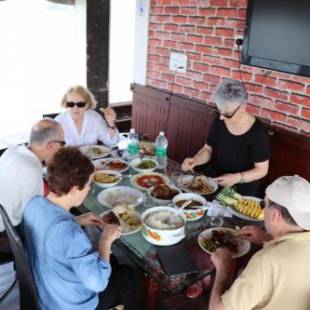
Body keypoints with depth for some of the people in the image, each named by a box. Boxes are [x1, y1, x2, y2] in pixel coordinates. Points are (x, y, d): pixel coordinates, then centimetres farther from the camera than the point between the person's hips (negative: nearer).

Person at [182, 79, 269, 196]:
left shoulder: (257, 132, -18)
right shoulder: (219, 122, -5)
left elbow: (262, 170, -11)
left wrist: (237, 178, -26)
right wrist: (195, 160, -13)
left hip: (241, 191, -4)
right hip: (212, 182, 4)